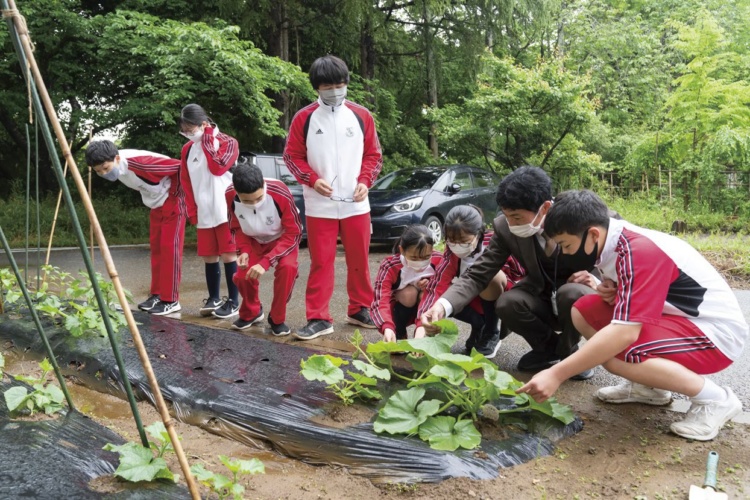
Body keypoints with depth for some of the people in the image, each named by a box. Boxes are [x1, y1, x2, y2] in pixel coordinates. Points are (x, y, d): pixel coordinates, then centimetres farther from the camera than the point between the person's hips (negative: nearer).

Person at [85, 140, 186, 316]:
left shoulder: (138, 163, -31)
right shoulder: (117, 169, -5)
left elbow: (180, 167, -27)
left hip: (172, 200, -8)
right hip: (156, 204, 9)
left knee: (169, 247, -9)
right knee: (156, 247, 8)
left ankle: (171, 300, -5)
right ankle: (157, 294, 15)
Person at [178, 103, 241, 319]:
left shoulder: (227, 142, -3)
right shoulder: (187, 149, 11)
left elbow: (218, 167, -20)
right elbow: (186, 182, 13)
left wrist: (207, 139, -11)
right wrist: (192, 211, 5)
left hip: (225, 211, -5)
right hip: (203, 213, 5)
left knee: (229, 255, -3)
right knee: (209, 257, 9)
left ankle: (233, 301, 5)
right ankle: (214, 298, 22)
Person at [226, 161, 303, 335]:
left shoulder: (280, 193, -37)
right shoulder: (230, 196, -26)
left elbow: (293, 234, -30)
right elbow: (237, 228, -7)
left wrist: (265, 262, -38)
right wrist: (244, 251, -26)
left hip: (283, 238, -3)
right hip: (254, 241, 3)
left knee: (287, 267, -31)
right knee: (242, 275, -15)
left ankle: (277, 319, -8)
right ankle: (251, 312, 20)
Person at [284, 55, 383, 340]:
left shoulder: (361, 116, 4)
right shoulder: (304, 118, 0)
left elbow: (373, 154, 9)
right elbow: (292, 156, 3)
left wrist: (365, 181, -6)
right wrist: (312, 180, -12)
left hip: (356, 204, 2)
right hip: (319, 205, -2)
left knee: (359, 259, 9)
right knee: (321, 261, 1)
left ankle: (360, 310, 24)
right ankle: (319, 318, 7)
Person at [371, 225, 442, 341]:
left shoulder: (438, 260, -24)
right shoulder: (390, 266, -32)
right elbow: (382, 300, -44)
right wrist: (388, 328, -62)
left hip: (426, 308, 2)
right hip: (396, 307, -2)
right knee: (409, 293, -32)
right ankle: (399, 336, -10)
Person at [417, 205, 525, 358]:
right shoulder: (452, 253, -17)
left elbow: (523, 274, -16)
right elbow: (436, 287, -29)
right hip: (477, 303, 4)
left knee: (490, 276, -34)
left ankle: (491, 335, -10)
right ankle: (479, 329, 1)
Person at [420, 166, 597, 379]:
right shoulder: (505, 228, -18)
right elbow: (478, 274, -17)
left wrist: (598, 281, -31)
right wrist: (443, 305, -35)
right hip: (544, 296, 3)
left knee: (572, 294, -36)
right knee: (506, 304, -28)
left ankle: (569, 352, -3)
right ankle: (549, 347, 4)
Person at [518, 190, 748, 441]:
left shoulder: (639, 252, -28)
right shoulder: (617, 242, -1)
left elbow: (624, 332, -36)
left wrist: (556, 374, -35)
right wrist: (611, 290, -9)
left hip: (717, 331, -9)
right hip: (678, 318, 9)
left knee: (612, 351, -32)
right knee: (584, 311, -1)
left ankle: (713, 398, -11)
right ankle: (648, 387, 10)